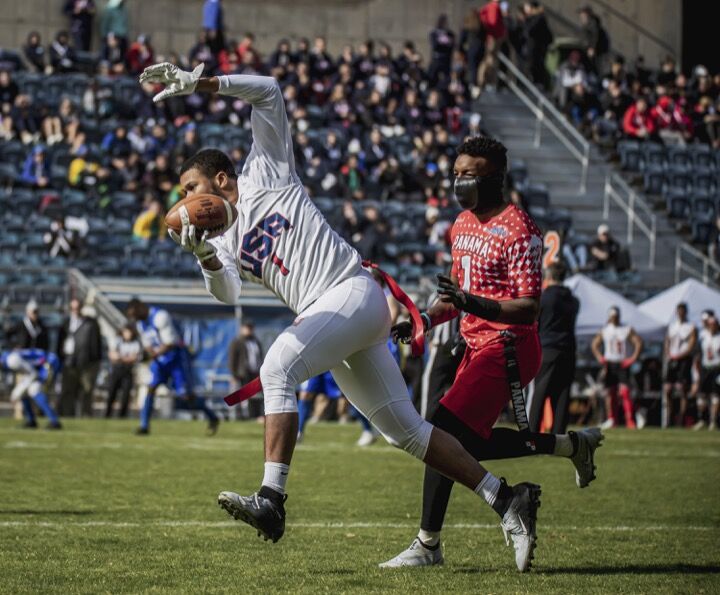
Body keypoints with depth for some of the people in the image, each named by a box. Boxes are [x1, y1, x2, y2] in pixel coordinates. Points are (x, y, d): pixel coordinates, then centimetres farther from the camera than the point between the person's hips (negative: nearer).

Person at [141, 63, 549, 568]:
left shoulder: (266, 174, 7)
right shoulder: (225, 241, 21)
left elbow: (267, 91, 1)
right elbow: (228, 291, -1)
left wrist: (196, 82, -5)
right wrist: (205, 257, -20)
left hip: (353, 293, -8)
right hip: (321, 315, 8)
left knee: (277, 369, -24)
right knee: (406, 431, 4)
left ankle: (272, 499, -32)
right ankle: (506, 499, 7)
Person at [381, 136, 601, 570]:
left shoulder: (519, 230, -16)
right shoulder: (463, 224, 13)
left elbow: (529, 308, -22)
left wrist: (472, 304, -34)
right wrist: (427, 319, 8)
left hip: (508, 347, -10)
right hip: (477, 346, 10)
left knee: (443, 434, -15)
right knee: (471, 444, 15)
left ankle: (428, 545, -7)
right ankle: (572, 444, 29)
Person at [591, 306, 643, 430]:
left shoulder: (627, 330, 1)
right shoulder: (604, 330, 8)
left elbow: (639, 343, 2)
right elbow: (594, 344, 17)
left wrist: (633, 358, -7)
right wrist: (600, 358, 5)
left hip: (622, 364, -3)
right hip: (609, 363, 3)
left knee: (625, 391, -14)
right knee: (609, 392, 4)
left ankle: (630, 420, -16)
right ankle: (611, 420, 13)